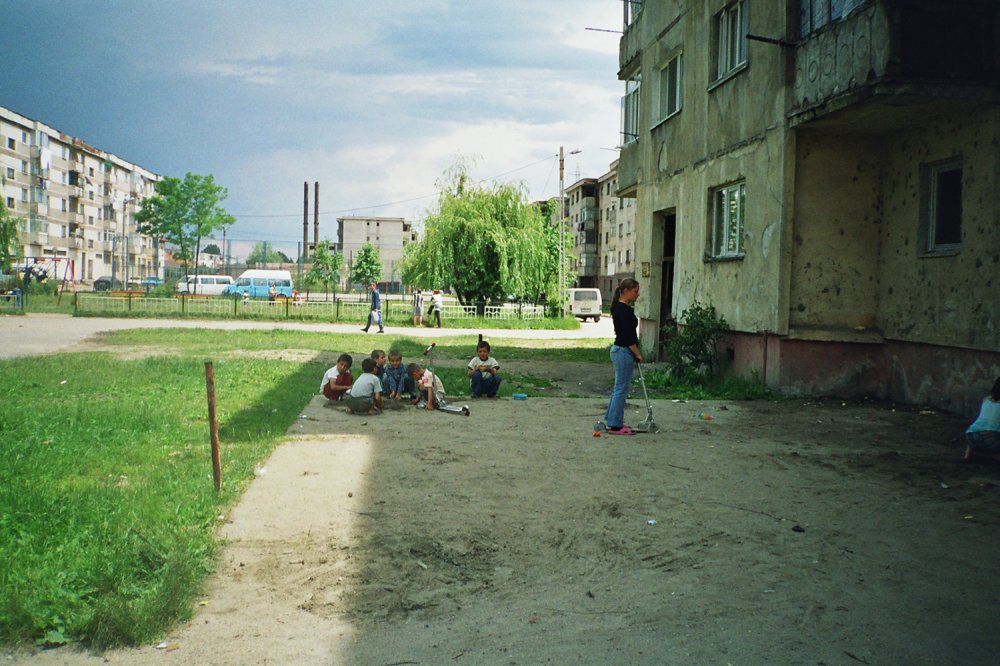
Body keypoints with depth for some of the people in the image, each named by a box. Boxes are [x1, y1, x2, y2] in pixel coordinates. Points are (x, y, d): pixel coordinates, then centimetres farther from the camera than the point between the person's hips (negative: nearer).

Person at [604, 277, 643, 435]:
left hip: (619, 350, 10)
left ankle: (612, 420, 23)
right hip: (624, 352, -10)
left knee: (620, 387, 16)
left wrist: (634, 353, 21)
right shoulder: (624, 310, -19)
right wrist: (638, 354, -13)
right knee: (621, 388, -4)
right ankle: (615, 426, 2)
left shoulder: (619, 307, 13)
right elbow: (628, 336, -21)